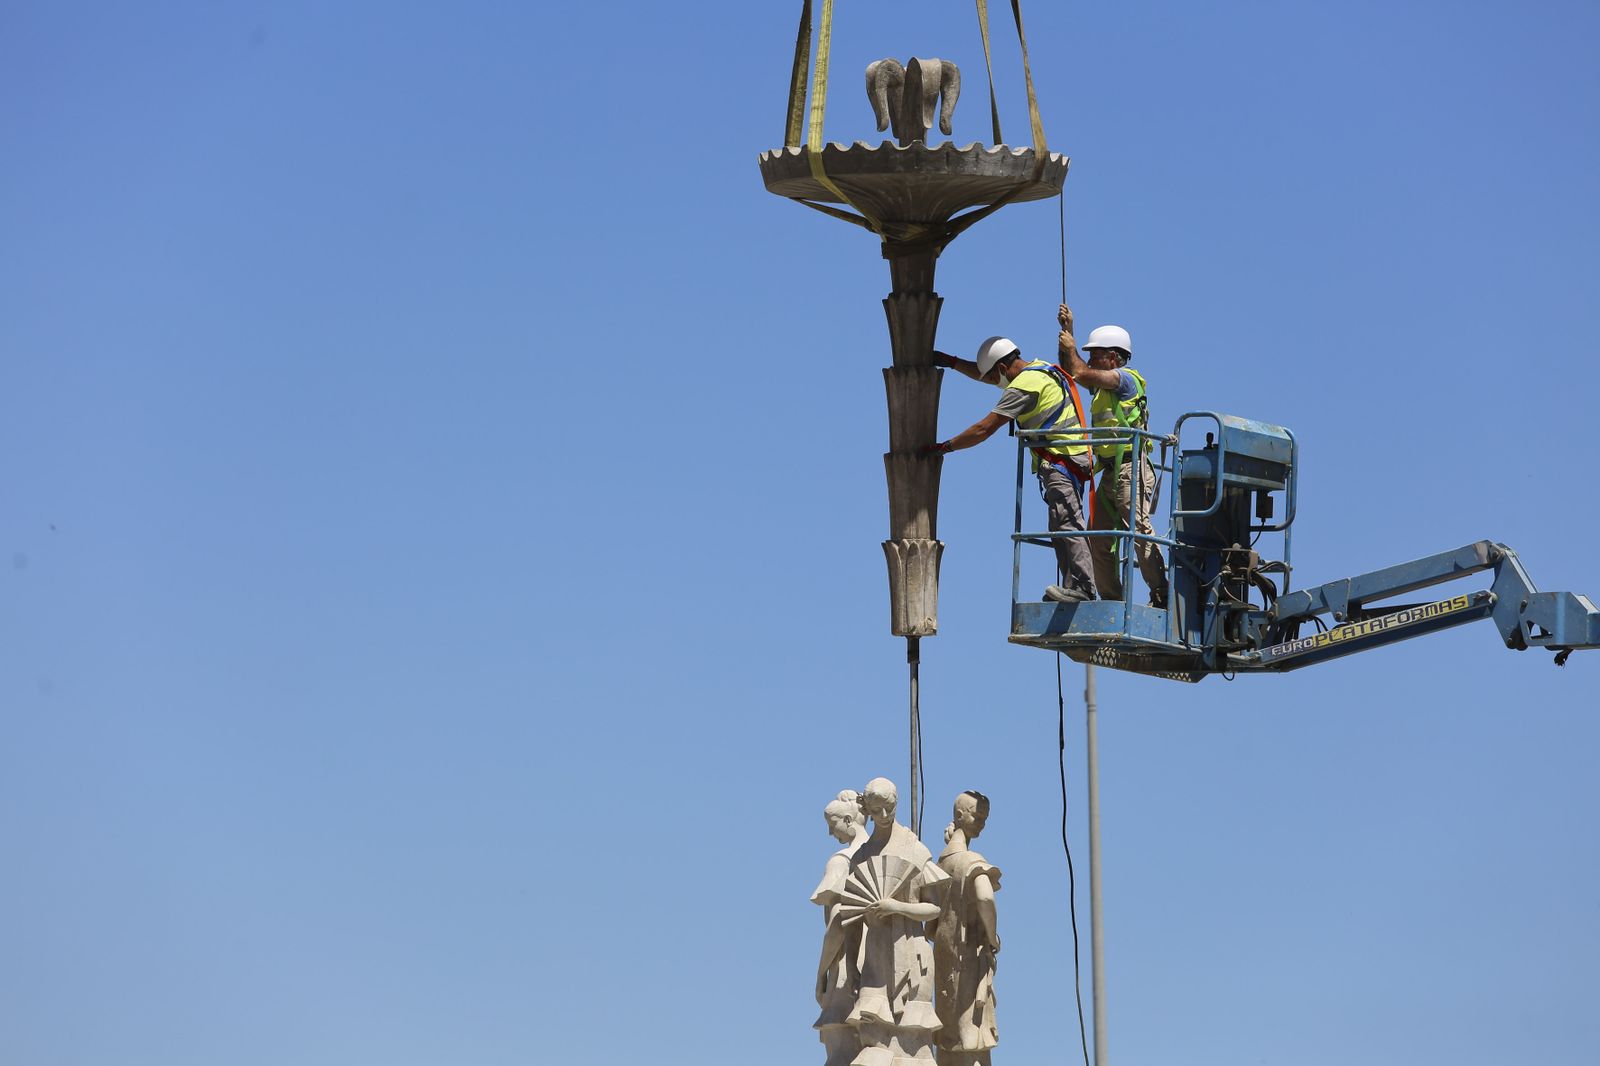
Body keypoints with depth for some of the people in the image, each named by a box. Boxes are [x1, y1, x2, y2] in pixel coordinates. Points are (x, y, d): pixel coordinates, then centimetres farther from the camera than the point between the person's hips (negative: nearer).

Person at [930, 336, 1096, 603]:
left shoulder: (1024, 385, -11)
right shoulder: (1040, 369, 19)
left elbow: (984, 429, -12)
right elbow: (986, 374, 34)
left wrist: (943, 448, -5)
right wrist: (950, 361, 29)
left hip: (1059, 462, -10)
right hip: (1074, 461, 10)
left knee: (1066, 524, -14)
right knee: (1063, 529, 8)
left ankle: (1082, 587, -21)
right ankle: (1074, 586, 3)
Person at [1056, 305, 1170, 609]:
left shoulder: (1126, 378, -5)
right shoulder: (1103, 385, 23)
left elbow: (1083, 375, -17)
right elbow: (1070, 371, 32)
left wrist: (1071, 348, 0)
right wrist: (1067, 331, 24)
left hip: (1131, 469, -10)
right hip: (1110, 473, 10)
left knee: (1138, 529, -18)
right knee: (1098, 537, 5)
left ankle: (1161, 595, -20)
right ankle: (1111, 600, 8)